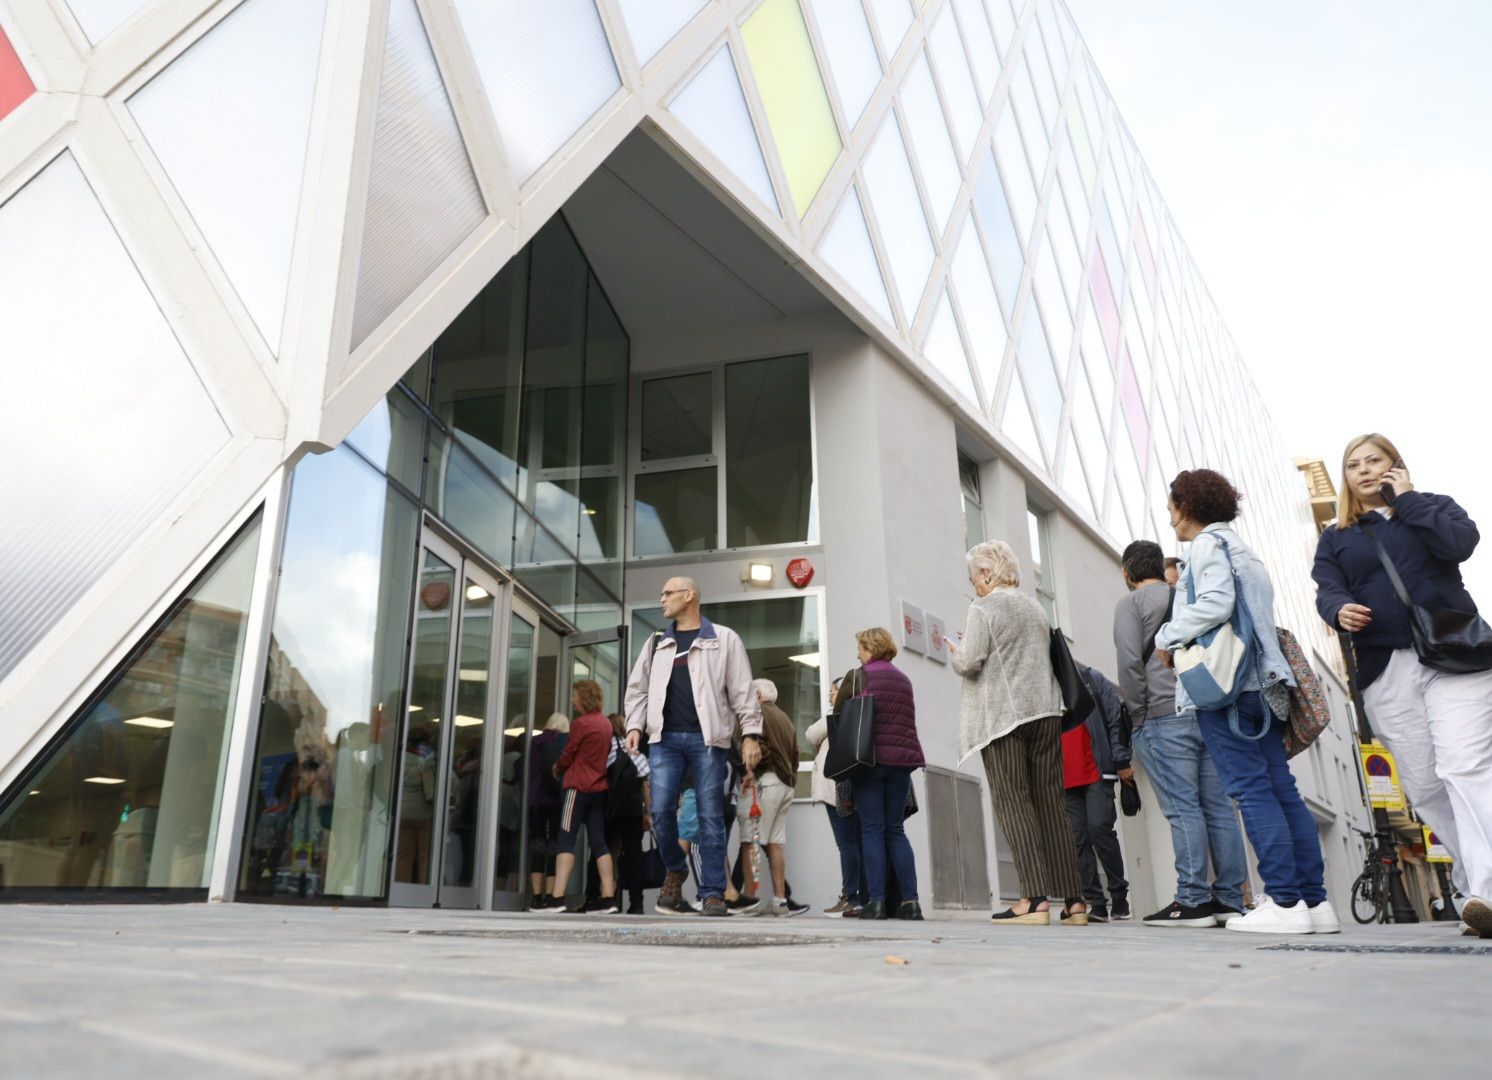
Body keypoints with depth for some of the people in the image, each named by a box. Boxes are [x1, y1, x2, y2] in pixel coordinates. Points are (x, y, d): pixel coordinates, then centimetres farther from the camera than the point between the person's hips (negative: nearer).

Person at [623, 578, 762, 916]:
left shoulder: (724, 639, 7)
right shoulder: (656, 643, 18)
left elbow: (742, 691, 3)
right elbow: (638, 687, 18)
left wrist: (750, 733, -6)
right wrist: (635, 725, 3)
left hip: (708, 738, -3)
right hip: (666, 737, 3)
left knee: (711, 817, -2)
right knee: (661, 810, -6)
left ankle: (713, 894, 4)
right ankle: (675, 871, 20)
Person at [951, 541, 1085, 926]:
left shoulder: (983, 608, -5)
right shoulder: (1035, 607, 18)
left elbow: (969, 663, -14)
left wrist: (955, 651, 7)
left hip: (1003, 715, -6)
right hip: (1045, 710, 7)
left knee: (1013, 801, -5)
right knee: (1051, 803, 7)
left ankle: (1035, 898, -12)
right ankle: (1074, 900, 8)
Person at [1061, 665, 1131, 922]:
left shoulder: (1093, 679, 7)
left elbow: (1116, 720, 3)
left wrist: (1121, 762, -4)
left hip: (1097, 774, -3)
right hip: (1065, 780, 3)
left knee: (1099, 828, -12)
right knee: (1079, 839, -1)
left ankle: (1119, 894, 5)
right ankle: (1096, 904, 3)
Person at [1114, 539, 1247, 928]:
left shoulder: (1131, 602, 3)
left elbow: (1130, 661, -10)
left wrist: (1138, 713, -4)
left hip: (1163, 717, -6)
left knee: (1182, 808, -9)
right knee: (1219, 807, 5)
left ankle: (1192, 901, -9)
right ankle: (1229, 900, 7)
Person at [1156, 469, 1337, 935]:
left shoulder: (1209, 543, -3)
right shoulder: (1240, 549, 25)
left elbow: (1215, 604, -18)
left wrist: (1167, 638, -6)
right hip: (1259, 682, 9)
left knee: (1251, 788, -10)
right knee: (1281, 789, 6)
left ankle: (1285, 901, -12)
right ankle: (1314, 900, 6)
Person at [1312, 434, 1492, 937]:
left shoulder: (1434, 506, 15)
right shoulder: (1335, 537, 17)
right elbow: (1327, 592, 2)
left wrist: (1407, 498, 0)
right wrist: (1341, 611, -20)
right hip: (1385, 672, 2)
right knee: (1423, 785, 1)